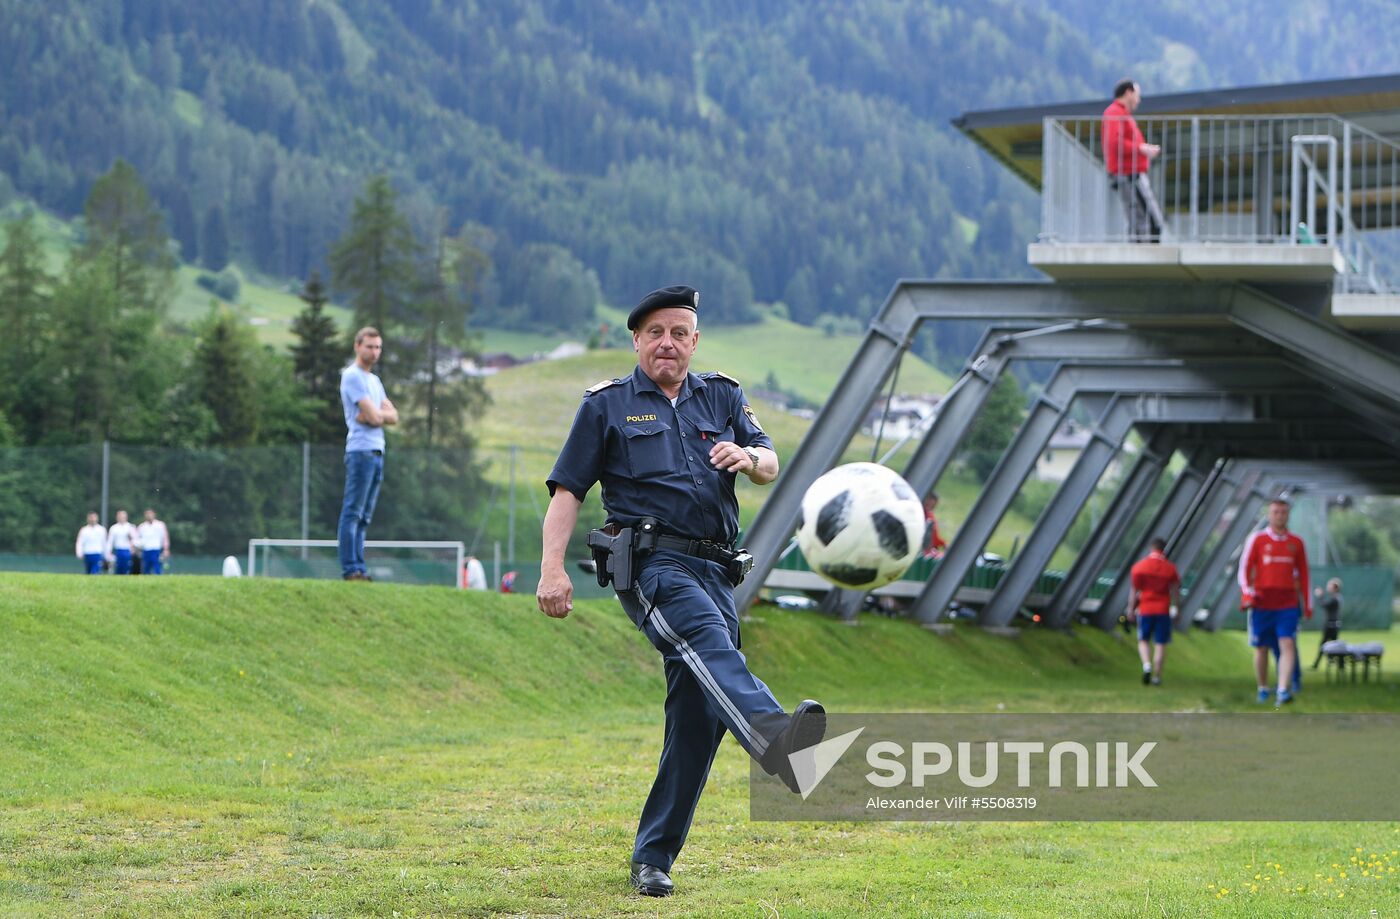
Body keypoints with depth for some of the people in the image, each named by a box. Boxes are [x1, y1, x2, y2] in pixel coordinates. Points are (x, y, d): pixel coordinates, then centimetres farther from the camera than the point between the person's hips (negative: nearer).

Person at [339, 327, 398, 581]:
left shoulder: (374, 379, 22)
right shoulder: (352, 376, -6)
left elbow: (393, 416, 13)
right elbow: (374, 416, -15)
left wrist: (376, 415, -4)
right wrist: (383, 413, 5)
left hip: (377, 452, 9)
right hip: (361, 450, -9)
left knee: (364, 516, 7)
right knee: (353, 512, -9)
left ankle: (358, 568, 7)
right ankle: (350, 569, -12)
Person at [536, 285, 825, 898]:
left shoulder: (723, 398, 23)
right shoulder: (607, 405, 14)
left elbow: (770, 467, 13)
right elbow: (567, 490, 8)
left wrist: (747, 458, -12)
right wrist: (552, 568, -6)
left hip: (715, 570, 5)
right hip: (649, 562, -5)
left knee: (699, 718, -1)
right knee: (707, 641, -34)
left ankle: (653, 858, 7)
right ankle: (777, 740, -63)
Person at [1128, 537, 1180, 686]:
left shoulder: (1139, 566, -3)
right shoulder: (1170, 569, -2)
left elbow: (1135, 591, -1)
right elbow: (1175, 592, 0)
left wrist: (1131, 609, 6)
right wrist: (1178, 609, 11)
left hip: (1145, 609, 0)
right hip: (1163, 610, 0)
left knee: (1143, 641, 13)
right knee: (1161, 644, 6)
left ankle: (1147, 665, -12)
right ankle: (1157, 676, 6)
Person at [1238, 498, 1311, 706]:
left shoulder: (1296, 543, 10)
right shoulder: (1257, 539, 3)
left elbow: (1303, 574, 15)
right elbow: (1245, 568, 1)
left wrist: (1307, 604, 13)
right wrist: (1247, 594, -13)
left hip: (1288, 605, 1)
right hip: (1262, 603, -1)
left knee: (1288, 645, -14)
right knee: (1261, 648, 6)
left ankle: (1283, 691, -21)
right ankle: (1263, 689, 22)